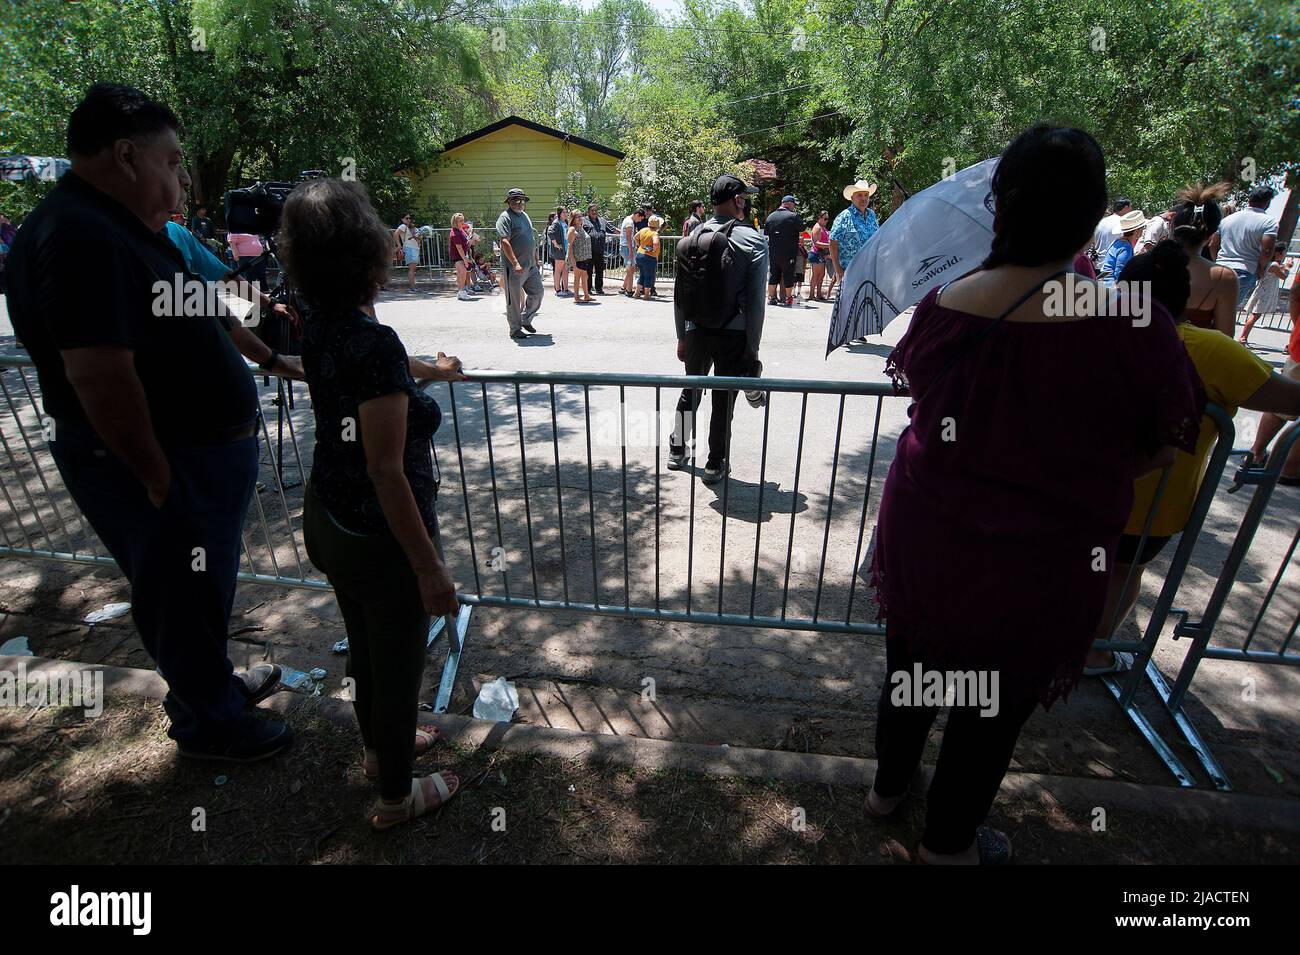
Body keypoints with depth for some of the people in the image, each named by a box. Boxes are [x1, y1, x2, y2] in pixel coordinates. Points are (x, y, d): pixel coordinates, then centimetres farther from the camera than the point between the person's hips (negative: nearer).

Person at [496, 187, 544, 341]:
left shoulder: (525, 216, 17)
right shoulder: (505, 218, -9)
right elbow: (505, 242, -20)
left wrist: (536, 260, 22)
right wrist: (515, 263, -29)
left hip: (531, 266, 8)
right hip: (514, 267, -8)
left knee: (538, 292, 12)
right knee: (514, 300, 0)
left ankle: (526, 320, 27)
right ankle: (515, 329, 10)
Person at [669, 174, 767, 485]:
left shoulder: (693, 236, 2)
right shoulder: (754, 241, -8)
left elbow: (679, 293, 3)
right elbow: (755, 301, -11)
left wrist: (682, 336, 11)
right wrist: (752, 348, -5)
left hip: (697, 331, 3)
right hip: (734, 334, -3)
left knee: (690, 391, 20)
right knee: (724, 400, 8)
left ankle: (677, 450, 33)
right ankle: (716, 464, 19)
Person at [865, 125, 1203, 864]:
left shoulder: (943, 306, -11)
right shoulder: (1136, 329, -20)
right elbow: (1160, 451, -5)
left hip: (922, 534, 3)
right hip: (1041, 564, -2)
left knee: (911, 667, 25)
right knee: (995, 708, 19)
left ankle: (889, 786, 51)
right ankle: (949, 842, 43)